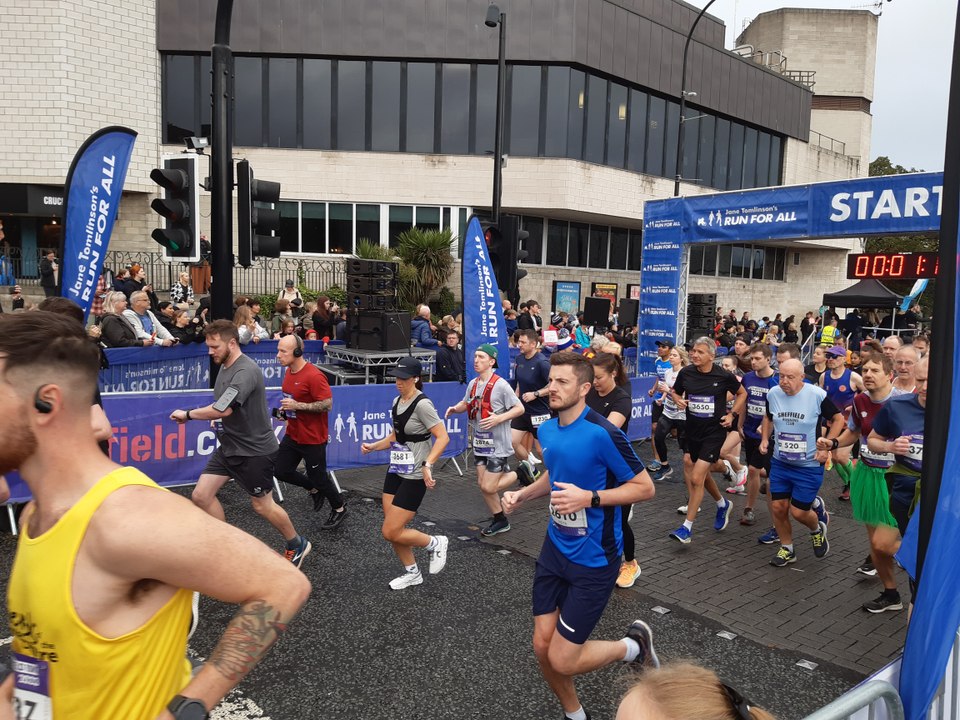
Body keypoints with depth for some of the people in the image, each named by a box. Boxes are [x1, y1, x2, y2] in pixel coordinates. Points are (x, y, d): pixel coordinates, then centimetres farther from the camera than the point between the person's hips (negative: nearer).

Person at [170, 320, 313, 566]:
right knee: (201, 495, 2)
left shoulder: (245, 371, -25)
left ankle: (298, 545, 29)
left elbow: (223, 409, -32)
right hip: (230, 446, 9)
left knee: (262, 505, 5)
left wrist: (188, 414, -18)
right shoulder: (225, 366, 6)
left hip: (255, 450, -9)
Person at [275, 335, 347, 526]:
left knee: (318, 477, 5)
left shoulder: (314, 376, -23)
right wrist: (285, 410, 2)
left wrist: (297, 406, -26)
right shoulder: (289, 371, 4)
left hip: (312, 438, -8)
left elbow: (327, 404, -24)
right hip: (292, 435, 8)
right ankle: (314, 489, 33)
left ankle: (339, 508, 29)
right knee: (281, 471, 9)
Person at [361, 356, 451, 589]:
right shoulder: (397, 401, 8)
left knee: (391, 532, -6)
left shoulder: (422, 404, -17)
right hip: (396, 471, 8)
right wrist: (373, 446, 4)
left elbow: (443, 437, -21)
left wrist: (427, 465, -30)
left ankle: (435, 543, 16)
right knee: (393, 530, 9)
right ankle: (412, 573, 29)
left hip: (414, 476, -8)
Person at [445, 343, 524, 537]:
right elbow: (466, 403, 20)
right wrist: (455, 408, -2)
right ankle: (500, 520, 28)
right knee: (482, 484, 10)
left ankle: (518, 474, 17)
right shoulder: (473, 384, 4)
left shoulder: (500, 385, -16)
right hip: (480, 443, 7)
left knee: (488, 487, -8)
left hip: (498, 445, -7)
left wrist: (498, 418, -25)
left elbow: (520, 408, -13)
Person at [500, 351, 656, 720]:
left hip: (593, 560, -6)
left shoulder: (603, 434, -22)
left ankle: (633, 644, 25)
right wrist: (522, 494, 3)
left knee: (562, 660, -2)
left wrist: (589, 498, -26)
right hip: (554, 548, 6)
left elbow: (645, 487, -15)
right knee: (542, 646, 9)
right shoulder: (546, 430, 0)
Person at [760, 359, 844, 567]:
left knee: (798, 512, -1)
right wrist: (764, 439, 2)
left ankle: (817, 529, 35)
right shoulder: (773, 394, -5)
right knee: (778, 507, 5)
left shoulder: (817, 395, -17)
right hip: (779, 462, 4)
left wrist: (827, 446, -11)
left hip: (809, 466, -4)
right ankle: (787, 550, 26)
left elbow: (838, 419, -3)